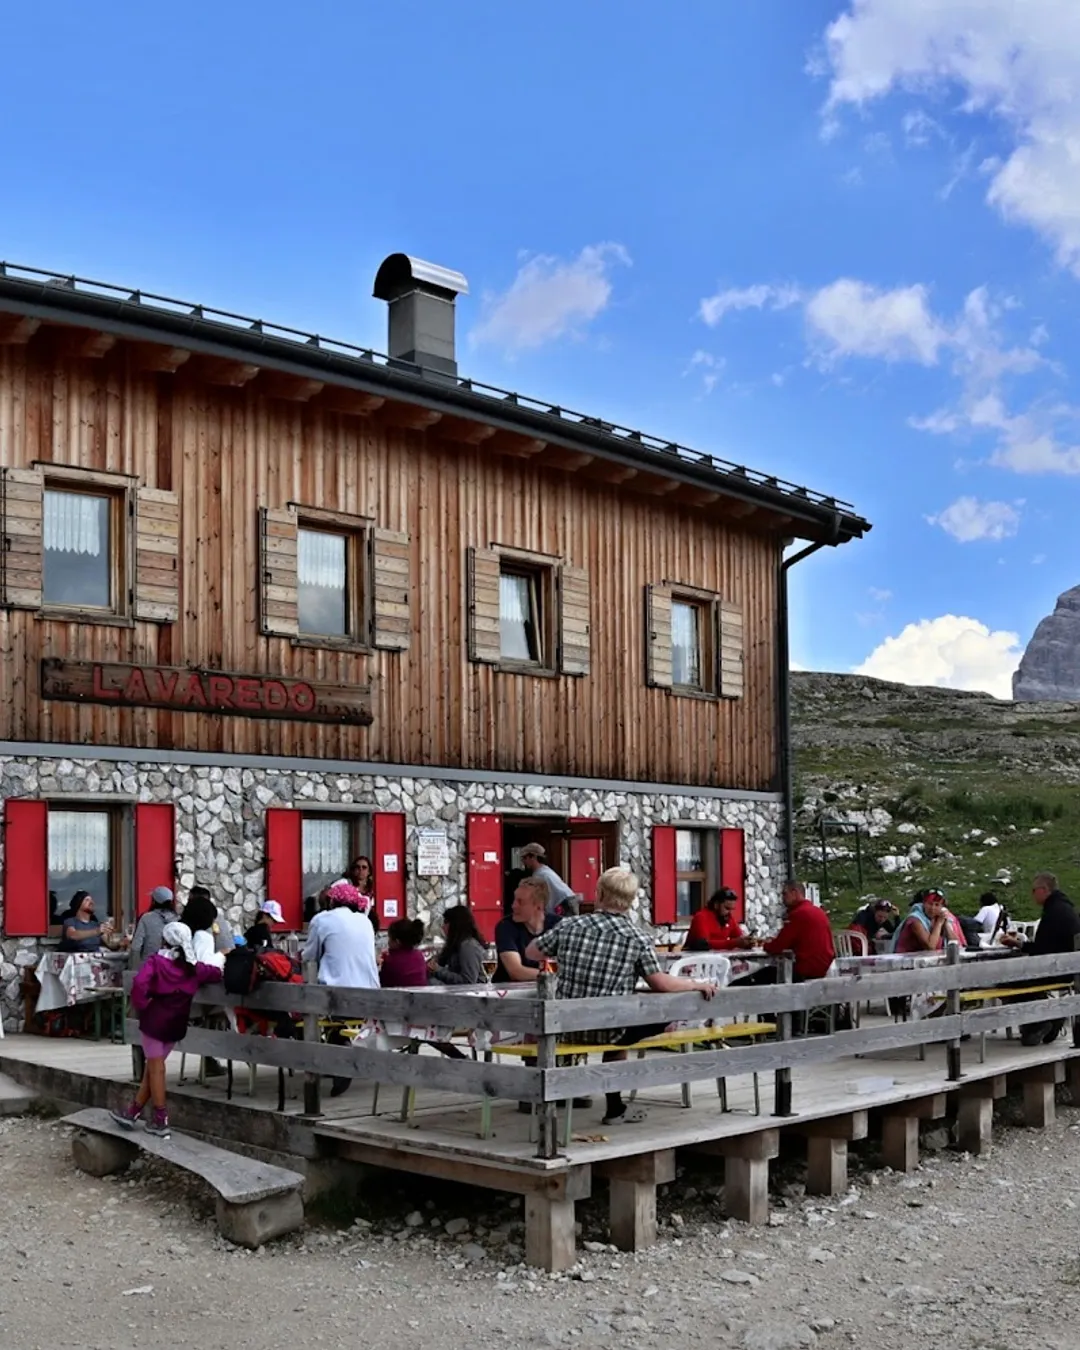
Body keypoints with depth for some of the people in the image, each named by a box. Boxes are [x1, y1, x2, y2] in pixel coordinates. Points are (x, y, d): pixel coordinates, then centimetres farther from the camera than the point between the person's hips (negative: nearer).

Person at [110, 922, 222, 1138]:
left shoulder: (156, 962, -13)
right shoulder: (193, 967, 2)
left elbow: (139, 984, -28)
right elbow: (216, 973, 16)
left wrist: (141, 1005, -14)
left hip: (155, 1020, -5)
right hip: (176, 1023, 5)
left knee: (156, 1067, 2)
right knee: (153, 1065, 15)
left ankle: (161, 1120, 3)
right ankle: (134, 1112, 22)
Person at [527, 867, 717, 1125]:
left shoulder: (569, 926, -3)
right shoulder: (638, 939, -10)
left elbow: (530, 953, 9)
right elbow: (662, 984, -7)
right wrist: (697, 984, 9)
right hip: (608, 1029, -4)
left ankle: (615, 1108, 35)